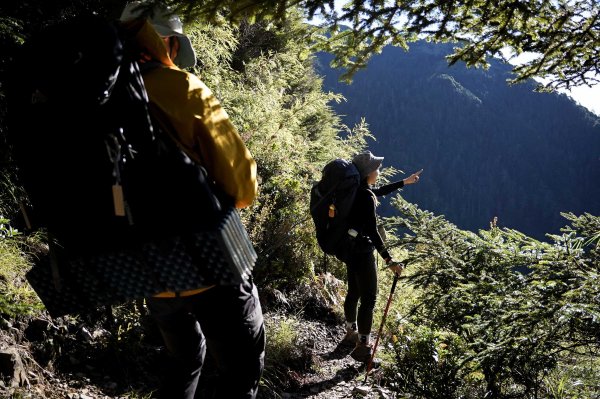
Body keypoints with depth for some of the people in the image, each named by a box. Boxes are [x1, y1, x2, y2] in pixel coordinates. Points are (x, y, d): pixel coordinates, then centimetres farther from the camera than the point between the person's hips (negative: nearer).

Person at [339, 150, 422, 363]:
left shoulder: (356, 190, 5)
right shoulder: (366, 196, -22)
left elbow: (378, 192, 25)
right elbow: (372, 231, -26)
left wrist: (404, 182, 34)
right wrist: (388, 259, -27)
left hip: (350, 247, 10)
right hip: (362, 250, -10)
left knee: (354, 292, 22)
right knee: (369, 299, -1)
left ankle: (351, 334, 38)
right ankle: (362, 348, 6)